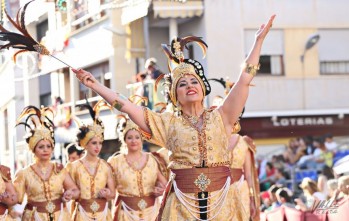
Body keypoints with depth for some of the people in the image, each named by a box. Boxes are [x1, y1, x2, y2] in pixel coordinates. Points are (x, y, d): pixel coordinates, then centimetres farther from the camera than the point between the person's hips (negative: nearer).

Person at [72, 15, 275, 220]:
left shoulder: (220, 118, 8)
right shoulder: (168, 123, 8)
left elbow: (244, 79, 6)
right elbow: (127, 106, 4)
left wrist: (259, 40, 4)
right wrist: (95, 85, 0)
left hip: (221, 201, 1)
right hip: (182, 204, 0)